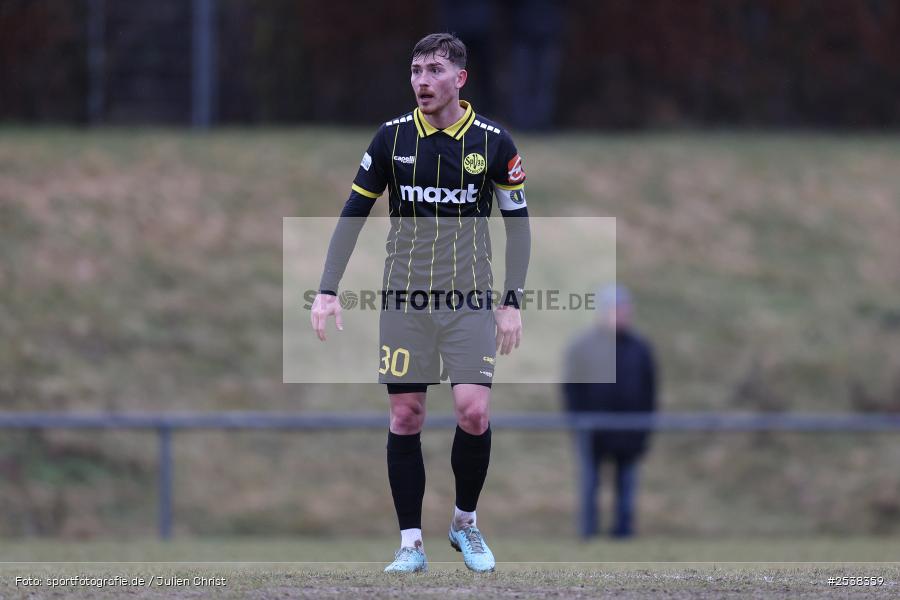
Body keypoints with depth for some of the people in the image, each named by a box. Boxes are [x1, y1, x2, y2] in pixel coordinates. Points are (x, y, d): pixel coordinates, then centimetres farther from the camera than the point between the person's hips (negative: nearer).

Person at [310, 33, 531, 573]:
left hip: (470, 299, -1)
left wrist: (513, 302, -2)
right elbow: (354, 213, 7)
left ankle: (466, 522, 12)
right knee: (405, 416, -1)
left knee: (474, 411, -12)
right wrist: (328, 291, 1)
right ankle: (412, 543, 7)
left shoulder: (492, 141, -3)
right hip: (404, 300, 1)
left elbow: (518, 220, 4)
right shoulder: (393, 137, 1)